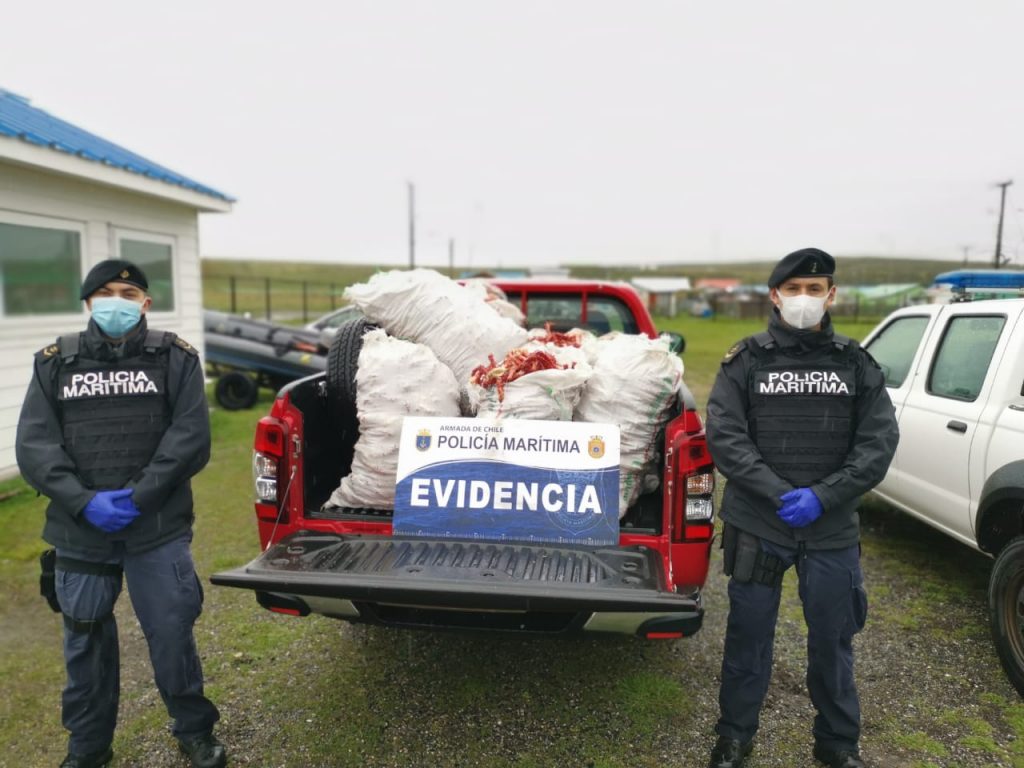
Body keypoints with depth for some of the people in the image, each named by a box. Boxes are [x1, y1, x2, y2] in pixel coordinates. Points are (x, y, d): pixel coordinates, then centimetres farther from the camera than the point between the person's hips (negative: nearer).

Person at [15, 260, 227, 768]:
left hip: (159, 528, -2)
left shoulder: (175, 358, 2)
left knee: (171, 633, 5)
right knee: (85, 641, 15)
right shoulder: (54, 363, 8)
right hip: (80, 530, 3)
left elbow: (190, 435, -7)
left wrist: (139, 495, -16)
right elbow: (34, 444, 0)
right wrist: (83, 501, -13)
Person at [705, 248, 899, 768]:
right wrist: (779, 493, -18)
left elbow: (879, 442, -1)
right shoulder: (746, 360, -1)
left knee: (833, 638, 14)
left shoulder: (856, 364, 4)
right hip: (756, 525, -1)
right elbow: (724, 435, -8)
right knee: (748, 634, 11)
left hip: (833, 530, 2)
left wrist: (822, 497, -13)